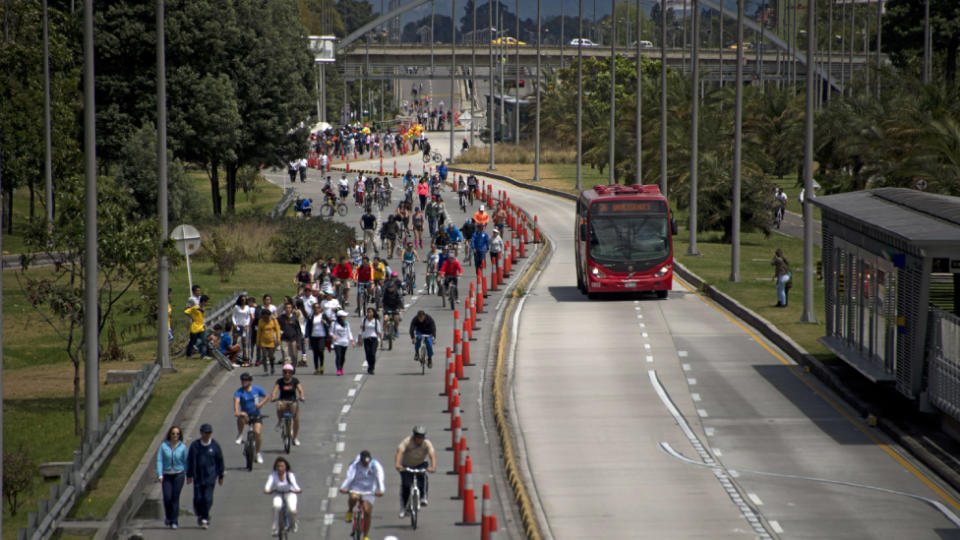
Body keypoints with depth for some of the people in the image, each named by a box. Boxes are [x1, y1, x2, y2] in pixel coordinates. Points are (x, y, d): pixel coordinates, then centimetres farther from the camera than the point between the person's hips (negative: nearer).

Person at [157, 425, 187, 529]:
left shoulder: (182, 447, -4)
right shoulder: (164, 446, -5)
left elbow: (185, 462, 3)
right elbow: (159, 460, -7)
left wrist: (187, 476, 8)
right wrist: (160, 475, -16)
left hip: (178, 474, -1)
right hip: (166, 475, 1)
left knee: (175, 498, -5)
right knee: (167, 498, -5)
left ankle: (174, 521, 2)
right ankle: (168, 516, 24)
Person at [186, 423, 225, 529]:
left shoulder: (215, 446, 2)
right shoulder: (195, 445, 1)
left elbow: (220, 461, 8)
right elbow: (190, 461, 2)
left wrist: (220, 476, 9)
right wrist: (189, 475, -2)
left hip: (210, 476, -1)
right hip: (198, 476, 1)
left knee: (207, 498, -8)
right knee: (198, 499, -2)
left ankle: (204, 519, -2)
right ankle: (200, 515, 23)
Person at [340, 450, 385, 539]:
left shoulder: (376, 466, -17)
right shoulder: (355, 465, -18)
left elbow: (379, 478, -30)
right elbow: (349, 477, -30)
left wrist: (381, 490, -48)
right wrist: (343, 488, -48)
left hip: (369, 490, 1)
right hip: (356, 486, -1)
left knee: (367, 511, -10)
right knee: (354, 497, -36)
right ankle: (350, 512, -3)